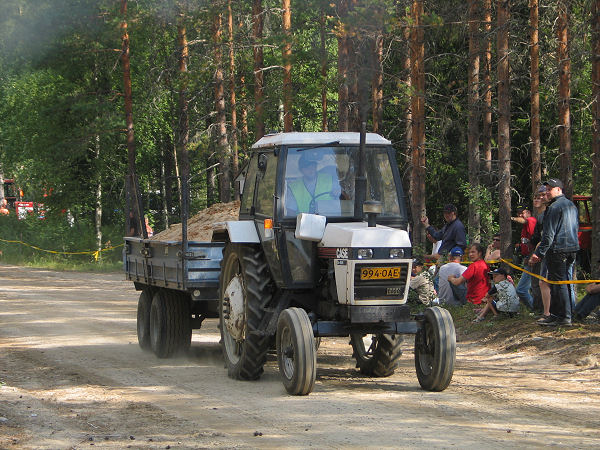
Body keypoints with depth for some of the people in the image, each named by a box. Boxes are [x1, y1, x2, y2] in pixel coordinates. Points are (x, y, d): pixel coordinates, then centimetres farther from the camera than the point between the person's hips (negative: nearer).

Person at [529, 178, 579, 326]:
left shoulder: (555, 207, -13)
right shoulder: (572, 206, 16)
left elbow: (549, 234, -17)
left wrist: (539, 253, -15)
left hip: (557, 250, -9)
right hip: (572, 249, 10)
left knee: (558, 283, -7)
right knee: (566, 282, 12)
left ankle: (563, 316, -8)